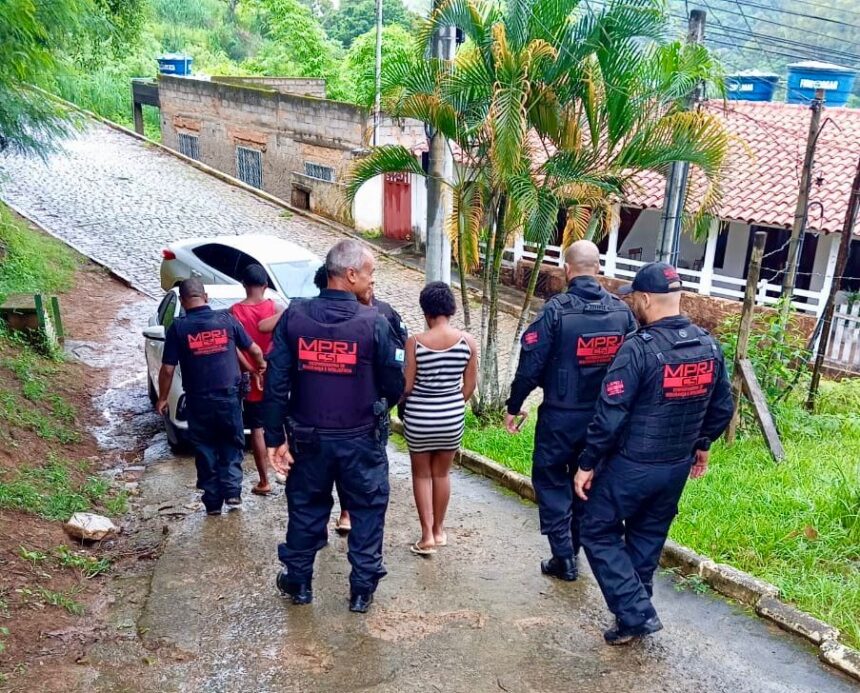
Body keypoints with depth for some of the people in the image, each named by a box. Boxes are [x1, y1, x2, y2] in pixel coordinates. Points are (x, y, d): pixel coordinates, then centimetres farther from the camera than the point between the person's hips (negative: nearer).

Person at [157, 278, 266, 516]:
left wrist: (162, 398, 9)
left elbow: (167, 369, -5)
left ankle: (213, 502, 15)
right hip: (229, 397, 1)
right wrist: (261, 365, 29)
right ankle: (232, 492, 6)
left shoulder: (178, 328, -5)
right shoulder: (226, 319, -1)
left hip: (199, 402, -1)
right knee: (232, 447, 17)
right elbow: (254, 349, 7)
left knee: (205, 451, 12)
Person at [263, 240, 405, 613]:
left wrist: (275, 437, -1)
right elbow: (394, 385, -8)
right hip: (360, 440, -3)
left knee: (306, 508, 19)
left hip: (308, 438, 3)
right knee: (367, 511, 14)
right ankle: (362, 589, 23)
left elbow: (275, 382, -7)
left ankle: (298, 582, 34)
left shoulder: (294, 316, -7)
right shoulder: (374, 322, -15)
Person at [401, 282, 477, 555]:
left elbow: (407, 385, -10)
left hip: (419, 417, -2)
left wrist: (402, 403, 12)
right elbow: (470, 385, -1)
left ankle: (427, 535, 15)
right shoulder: (467, 341, -9)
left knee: (421, 474, 15)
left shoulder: (415, 342, -16)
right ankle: (439, 530, 32)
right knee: (442, 473, 20)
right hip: (453, 416, 3)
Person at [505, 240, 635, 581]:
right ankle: (575, 549, 32)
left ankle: (563, 557, 10)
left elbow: (531, 362, -14)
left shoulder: (557, 309, -16)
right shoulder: (621, 311, -2)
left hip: (561, 415, -5)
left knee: (550, 480, 11)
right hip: (604, 416, 5)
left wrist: (514, 406, -3)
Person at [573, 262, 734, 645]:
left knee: (598, 533, 10)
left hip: (632, 466, -7)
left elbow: (610, 416, -22)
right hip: (677, 467, 7)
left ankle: (637, 614, 7)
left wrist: (587, 464, -12)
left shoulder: (638, 349, -22)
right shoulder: (710, 346, -1)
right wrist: (702, 445, 25)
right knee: (648, 538, 21)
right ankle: (634, 613, 34)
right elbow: (722, 407, 9)